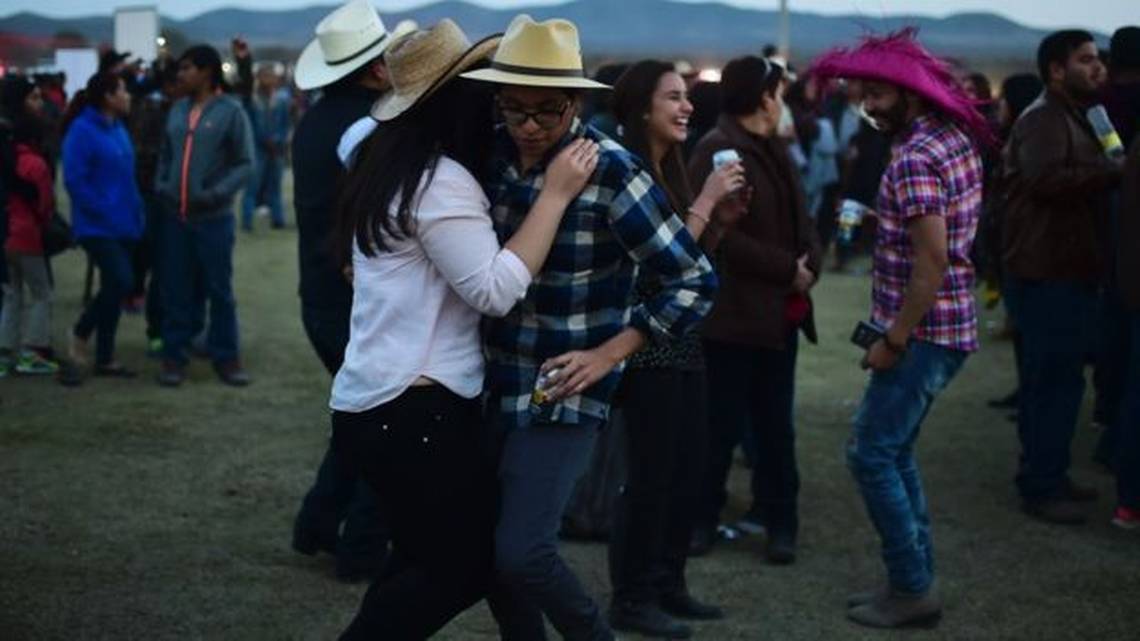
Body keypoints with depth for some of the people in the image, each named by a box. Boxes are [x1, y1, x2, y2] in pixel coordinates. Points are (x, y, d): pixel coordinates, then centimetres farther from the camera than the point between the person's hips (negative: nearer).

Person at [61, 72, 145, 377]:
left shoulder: (118, 128, 11)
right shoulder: (82, 130, -13)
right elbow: (74, 180, -17)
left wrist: (135, 212, 8)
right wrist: (103, 212, -17)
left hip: (122, 224, 8)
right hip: (97, 226, -8)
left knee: (115, 285, 9)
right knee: (121, 281, -19)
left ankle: (104, 358, 16)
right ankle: (81, 332, 4)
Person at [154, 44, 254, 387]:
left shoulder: (230, 111, -6)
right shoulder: (177, 109, 10)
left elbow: (245, 163, -8)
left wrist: (216, 194, -18)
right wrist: (161, 185, 2)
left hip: (213, 217, -4)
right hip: (175, 216, 4)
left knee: (220, 290, 4)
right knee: (175, 290, 7)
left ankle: (225, 357, 15)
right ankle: (174, 356, 16)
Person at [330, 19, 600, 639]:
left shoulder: (392, 165, 14)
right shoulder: (441, 179, -16)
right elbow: (495, 289, -20)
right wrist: (555, 194, -18)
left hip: (375, 402, 10)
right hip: (415, 408, -10)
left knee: (427, 556, 18)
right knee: (467, 563, -1)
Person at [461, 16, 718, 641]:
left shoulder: (612, 172, -16)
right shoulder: (491, 153, -1)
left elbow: (694, 281, -12)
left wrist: (607, 355, -16)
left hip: (563, 389, -6)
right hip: (494, 379, 6)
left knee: (521, 552, -14)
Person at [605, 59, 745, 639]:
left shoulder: (670, 171, 11)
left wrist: (720, 221, 1)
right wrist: (705, 201, -18)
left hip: (681, 337, 9)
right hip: (646, 341, -9)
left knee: (688, 469, 13)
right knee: (652, 473, -3)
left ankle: (668, 585, 24)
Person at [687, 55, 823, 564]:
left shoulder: (773, 149, 14)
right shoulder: (717, 151, -13)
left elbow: (799, 219, 16)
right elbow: (722, 236, -21)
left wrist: (809, 262, -5)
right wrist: (788, 269, -18)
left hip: (779, 312, 8)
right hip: (733, 312, -8)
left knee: (776, 426, 12)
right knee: (723, 425, 2)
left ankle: (780, 522, 20)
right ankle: (702, 518, 16)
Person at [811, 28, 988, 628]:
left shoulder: (915, 159, -20)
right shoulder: (956, 137, 10)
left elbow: (931, 262, -24)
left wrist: (892, 340, -18)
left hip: (924, 331, -10)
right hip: (947, 324, 10)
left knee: (871, 455, -3)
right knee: (893, 452, 17)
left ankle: (913, 588, 5)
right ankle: (914, 580, 23)